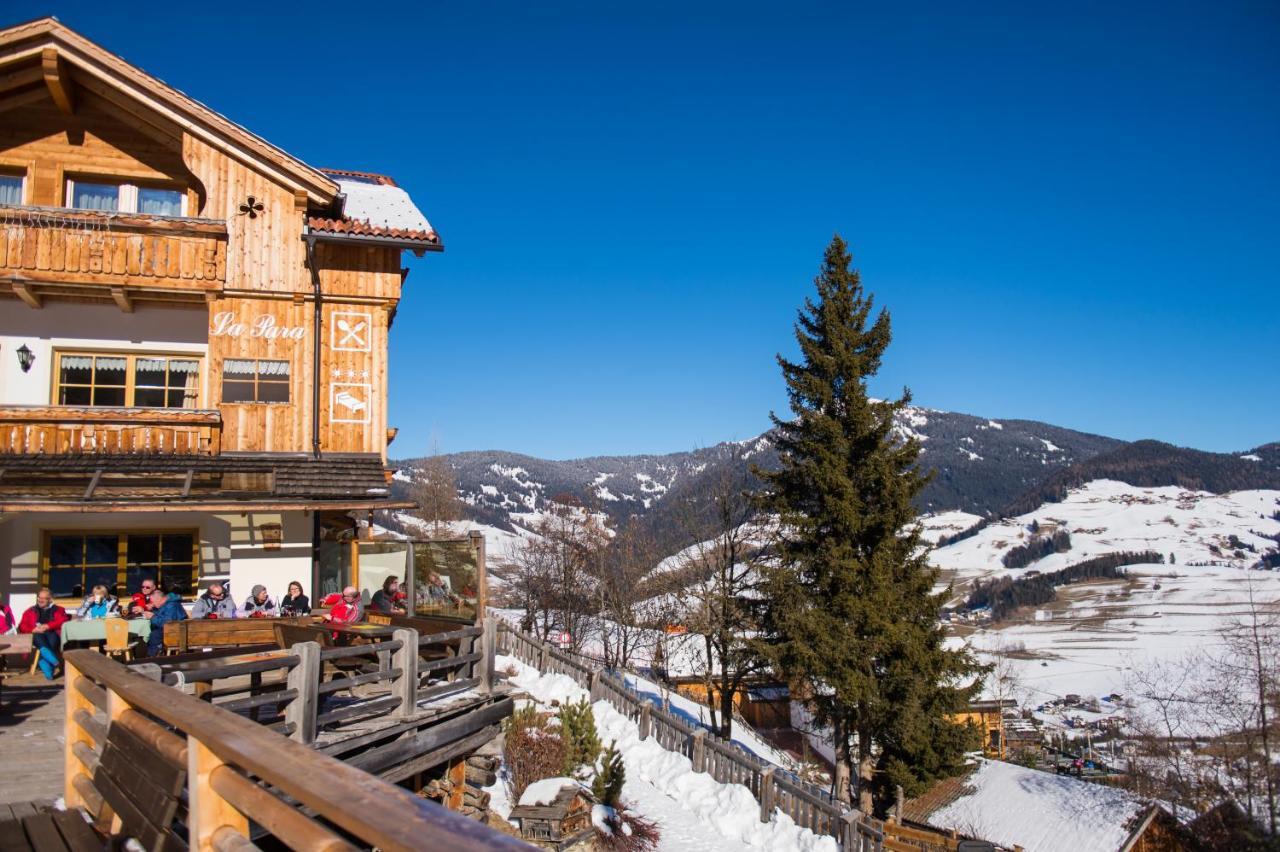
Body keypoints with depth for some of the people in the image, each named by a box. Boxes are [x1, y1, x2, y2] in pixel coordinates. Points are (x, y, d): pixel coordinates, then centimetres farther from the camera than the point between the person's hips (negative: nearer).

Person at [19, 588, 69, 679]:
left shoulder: (58, 610, 23)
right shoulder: (30, 611, 28)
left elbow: (63, 621, 3)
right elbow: (22, 626, 14)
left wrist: (48, 626, -14)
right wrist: (33, 629, -9)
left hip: (53, 634, -1)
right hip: (36, 636, 1)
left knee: (51, 637, -39)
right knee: (39, 637, -37)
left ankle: (45, 667, -50)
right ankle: (54, 661, -59)